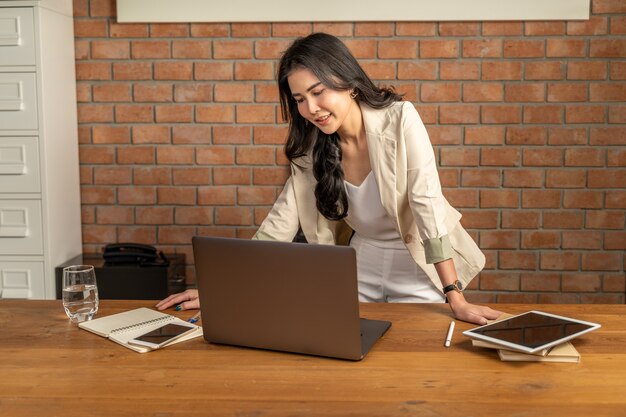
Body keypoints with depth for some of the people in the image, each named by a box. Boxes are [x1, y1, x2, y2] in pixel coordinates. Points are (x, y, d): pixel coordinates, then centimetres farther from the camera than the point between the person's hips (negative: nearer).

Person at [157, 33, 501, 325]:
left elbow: (427, 203, -23)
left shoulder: (400, 119, -19)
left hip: (418, 269, -3)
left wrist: (456, 299, -28)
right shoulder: (312, 147, -6)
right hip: (359, 268, 4)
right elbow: (279, 224, -6)